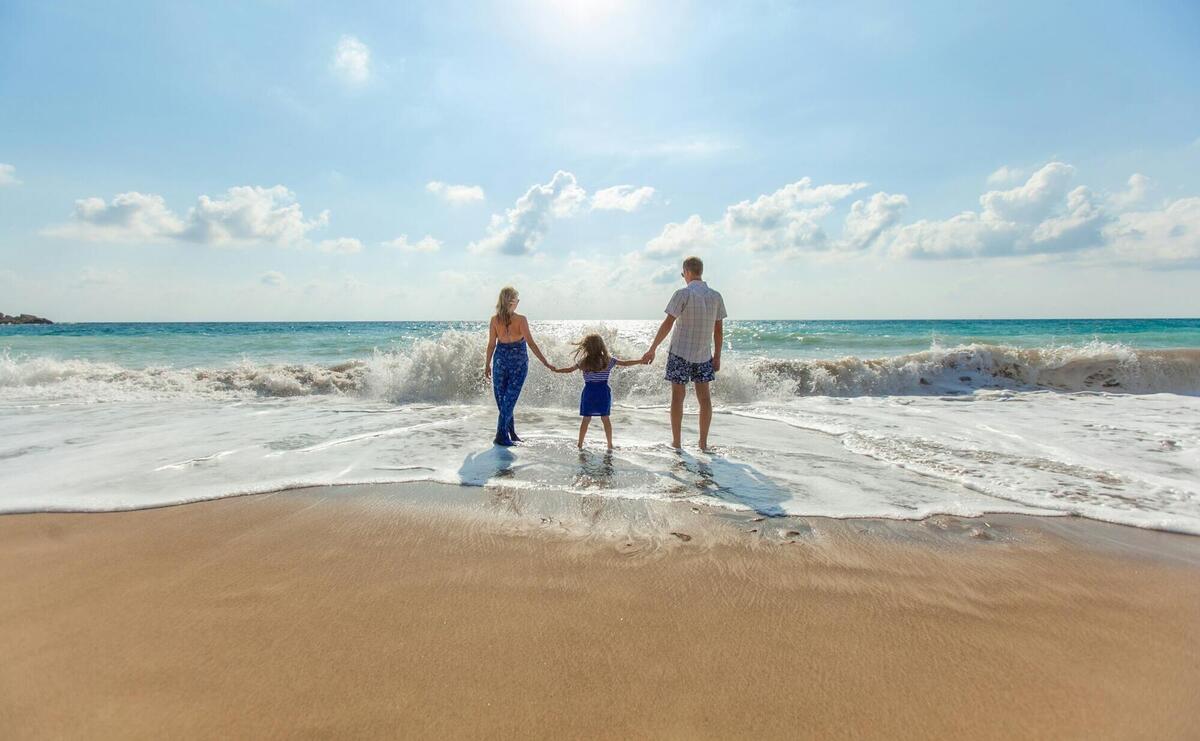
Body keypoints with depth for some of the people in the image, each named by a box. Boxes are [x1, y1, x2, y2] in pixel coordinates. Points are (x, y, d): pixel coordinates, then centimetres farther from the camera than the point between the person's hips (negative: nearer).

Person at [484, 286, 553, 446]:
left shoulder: (494, 320, -4)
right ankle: (501, 436, 2)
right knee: (510, 398, 3)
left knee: (502, 398, 14)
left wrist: (487, 364, 12)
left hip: (501, 359, 3)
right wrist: (546, 363, -11)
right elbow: (531, 343, -15)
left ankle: (511, 433, 21)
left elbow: (491, 344, 0)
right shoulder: (521, 320, -13)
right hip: (519, 361, -3)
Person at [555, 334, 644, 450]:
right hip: (603, 392, 0)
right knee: (605, 418, 8)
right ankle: (610, 445, 12)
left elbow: (569, 369, 3)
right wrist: (641, 361, 10)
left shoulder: (583, 362, -4)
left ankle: (580, 444, 12)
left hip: (589, 392, 0)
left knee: (586, 419, 8)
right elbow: (625, 363, 1)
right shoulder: (608, 360, -2)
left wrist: (555, 370, 17)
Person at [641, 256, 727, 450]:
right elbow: (719, 330, 6)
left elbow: (667, 324, -13)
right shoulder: (716, 296, 3)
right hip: (704, 354, 4)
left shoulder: (683, 294, -11)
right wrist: (717, 356, 13)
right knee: (704, 396, 9)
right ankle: (703, 442, 13)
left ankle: (676, 442, 9)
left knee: (678, 396, 4)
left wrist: (652, 349, -8)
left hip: (680, 352, -4)